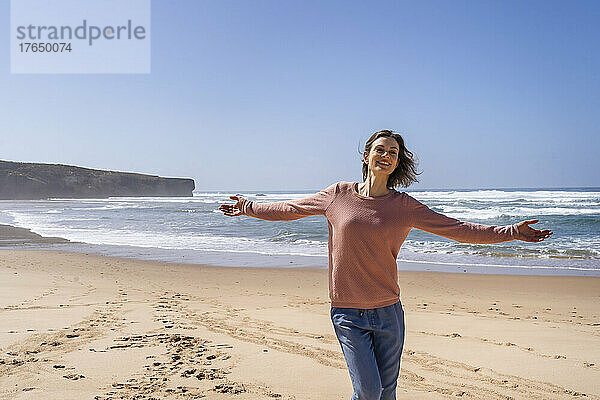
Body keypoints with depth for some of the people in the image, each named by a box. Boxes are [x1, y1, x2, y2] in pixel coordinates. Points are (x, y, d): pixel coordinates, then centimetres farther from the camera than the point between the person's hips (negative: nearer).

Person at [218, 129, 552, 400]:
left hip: (388, 313, 1)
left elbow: (457, 229, 1)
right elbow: (291, 209, 13)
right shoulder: (339, 194, 1)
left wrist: (511, 232, -4)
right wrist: (250, 208, 18)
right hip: (348, 313, -1)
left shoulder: (405, 206, 1)